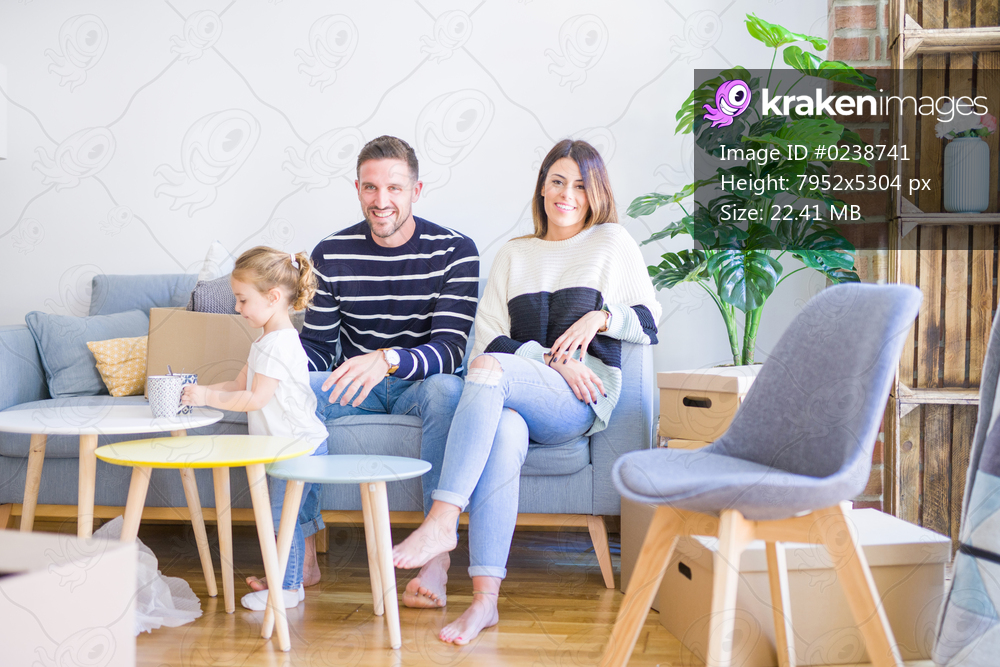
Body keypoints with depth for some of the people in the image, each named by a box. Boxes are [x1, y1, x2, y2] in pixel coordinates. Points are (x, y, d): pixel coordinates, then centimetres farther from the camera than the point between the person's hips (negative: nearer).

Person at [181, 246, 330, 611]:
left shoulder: (278, 343, -20)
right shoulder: (270, 339, 14)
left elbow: (255, 399, -24)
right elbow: (240, 385, 16)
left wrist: (207, 397, -19)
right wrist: (199, 391, 5)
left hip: (298, 445, -10)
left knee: (282, 514, -5)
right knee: (281, 514, 16)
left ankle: (288, 588, 4)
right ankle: (286, 578, 27)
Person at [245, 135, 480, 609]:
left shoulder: (454, 251, -11)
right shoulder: (331, 254, -2)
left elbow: (449, 349, -21)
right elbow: (316, 345, 3)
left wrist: (387, 360, -42)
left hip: (421, 381, -3)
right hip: (355, 388, 3)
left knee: (447, 390, -38)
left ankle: (437, 556, -35)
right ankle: (301, 553, -23)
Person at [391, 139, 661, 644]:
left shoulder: (612, 242, 17)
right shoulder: (514, 254, 24)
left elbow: (650, 321, 16)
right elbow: (489, 337, 12)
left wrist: (600, 317, -4)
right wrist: (552, 358, -5)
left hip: (583, 399, -2)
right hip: (518, 397, 3)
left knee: (488, 368, -33)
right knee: (504, 432, -36)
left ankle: (441, 523, -43)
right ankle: (485, 598, -43)